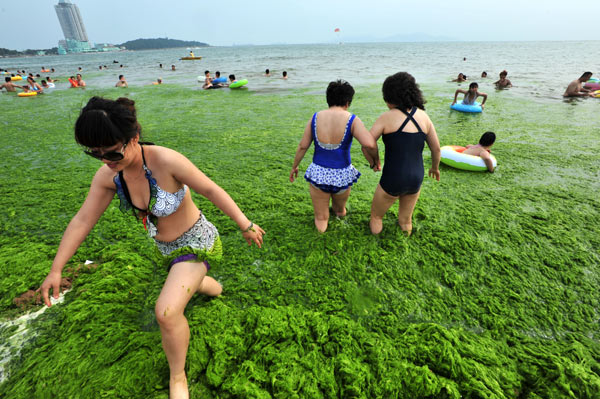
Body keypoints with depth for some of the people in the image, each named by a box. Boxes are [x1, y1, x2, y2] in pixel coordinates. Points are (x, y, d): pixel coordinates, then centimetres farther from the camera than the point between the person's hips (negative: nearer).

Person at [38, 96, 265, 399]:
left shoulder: (166, 161, -31)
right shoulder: (107, 175, -11)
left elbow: (212, 191, -24)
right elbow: (82, 221, -2)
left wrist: (245, 226, -19)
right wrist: (56, 269, 3)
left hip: (195, 242, -7)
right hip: (166, 248, 7)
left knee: (167, 312, -22)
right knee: (187, 282, 34)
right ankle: (215, 288, 72)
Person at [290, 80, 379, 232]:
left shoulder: (316, 117, -6)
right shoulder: (352, 120, -14)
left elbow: (303, 146, -1)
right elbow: (369, 144, -29)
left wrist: (294, 167, 14)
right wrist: (375, 161, -8)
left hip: (318, 173, 0)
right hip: (341, 176, 0)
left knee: (321, 221, 30)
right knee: (340, 211, 39)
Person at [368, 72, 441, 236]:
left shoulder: (387, 117, -11)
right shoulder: (423, 115, 3)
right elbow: (436, 149, 9)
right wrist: (435, 167, 28)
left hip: (392, 181, -5)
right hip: (416, 179, 5)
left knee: (376, 216, 24)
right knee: (405, 220, 30)